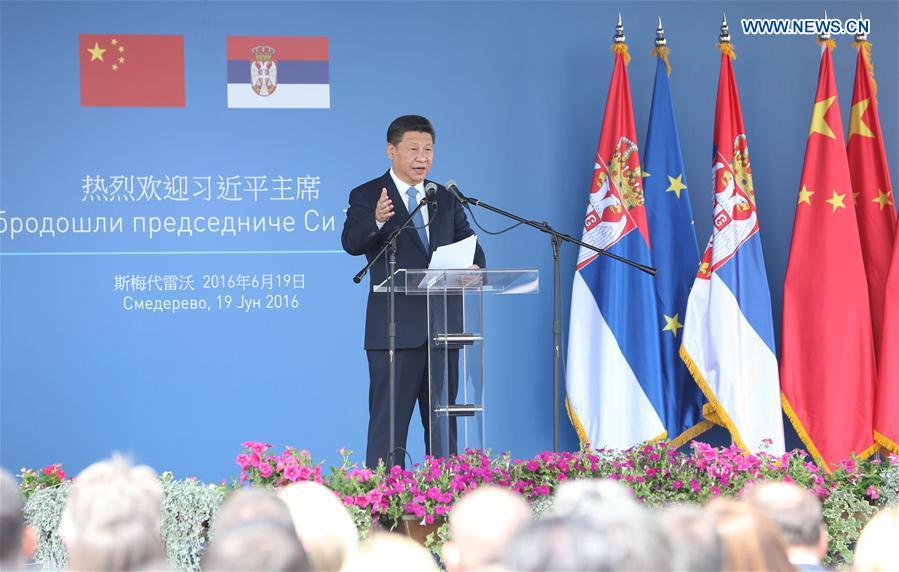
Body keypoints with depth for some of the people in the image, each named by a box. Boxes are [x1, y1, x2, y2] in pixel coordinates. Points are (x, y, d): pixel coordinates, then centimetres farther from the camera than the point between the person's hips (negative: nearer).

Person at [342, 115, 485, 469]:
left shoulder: (446, 199, 15)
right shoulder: (366, 197, 0)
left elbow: (469, 245, 11)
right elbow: (351, 242, -16)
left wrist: (475, 267, -13)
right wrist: (377, 221, -38)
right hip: (396, 329, -5)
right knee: (390, 420, -5)